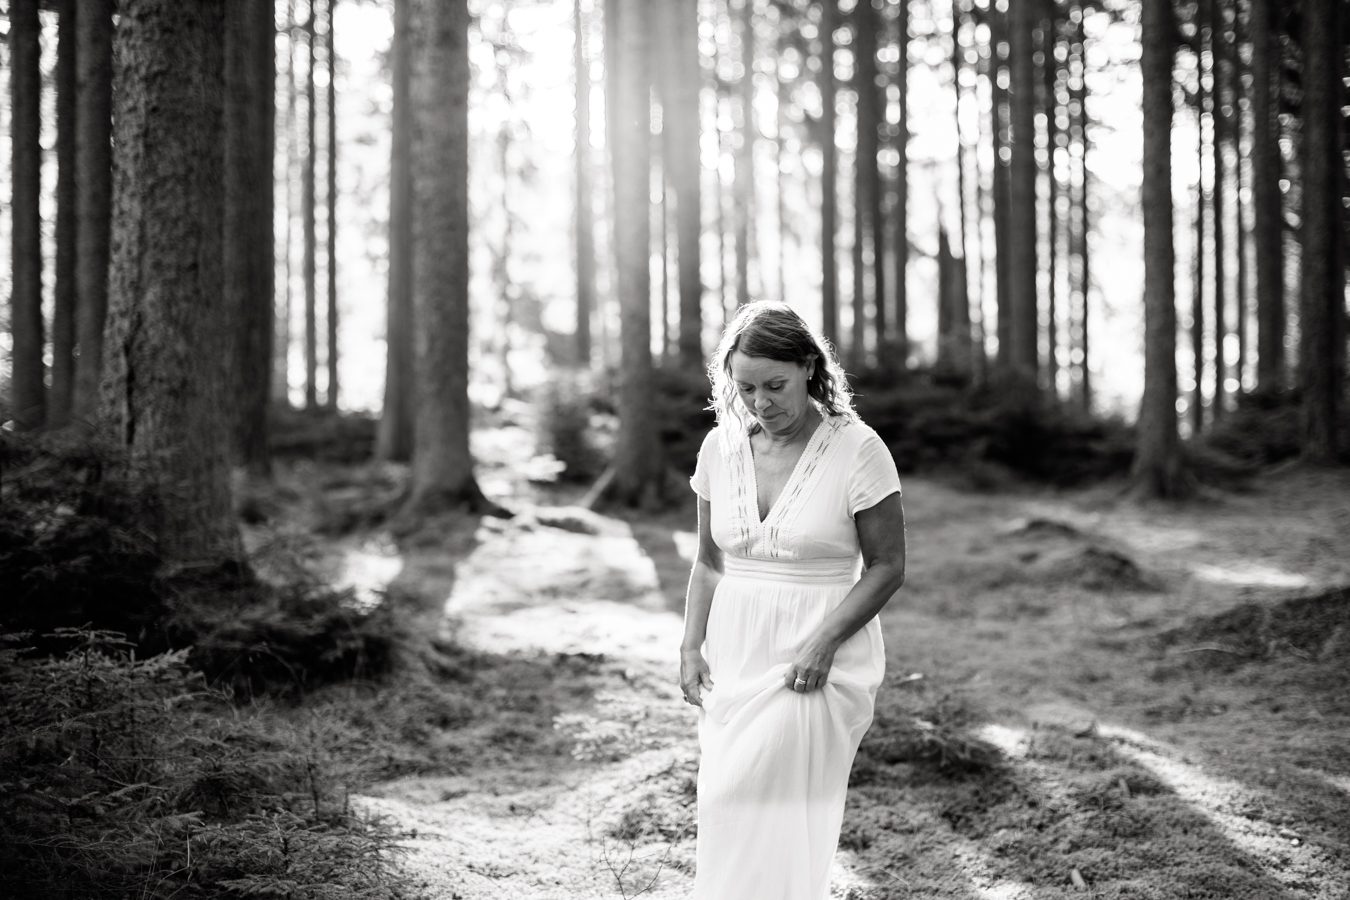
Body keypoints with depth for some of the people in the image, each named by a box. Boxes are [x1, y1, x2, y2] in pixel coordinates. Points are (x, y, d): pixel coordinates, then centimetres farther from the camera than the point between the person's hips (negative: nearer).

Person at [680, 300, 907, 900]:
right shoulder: (720, 447, 4)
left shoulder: (857, 450, -11)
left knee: (746, 803, -15)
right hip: (735, 656, 5)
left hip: (820, 663, -5)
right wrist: (692, 648, 0)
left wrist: (823, 641, -19)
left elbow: (887, 567, -7)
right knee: (729, 810, 3)